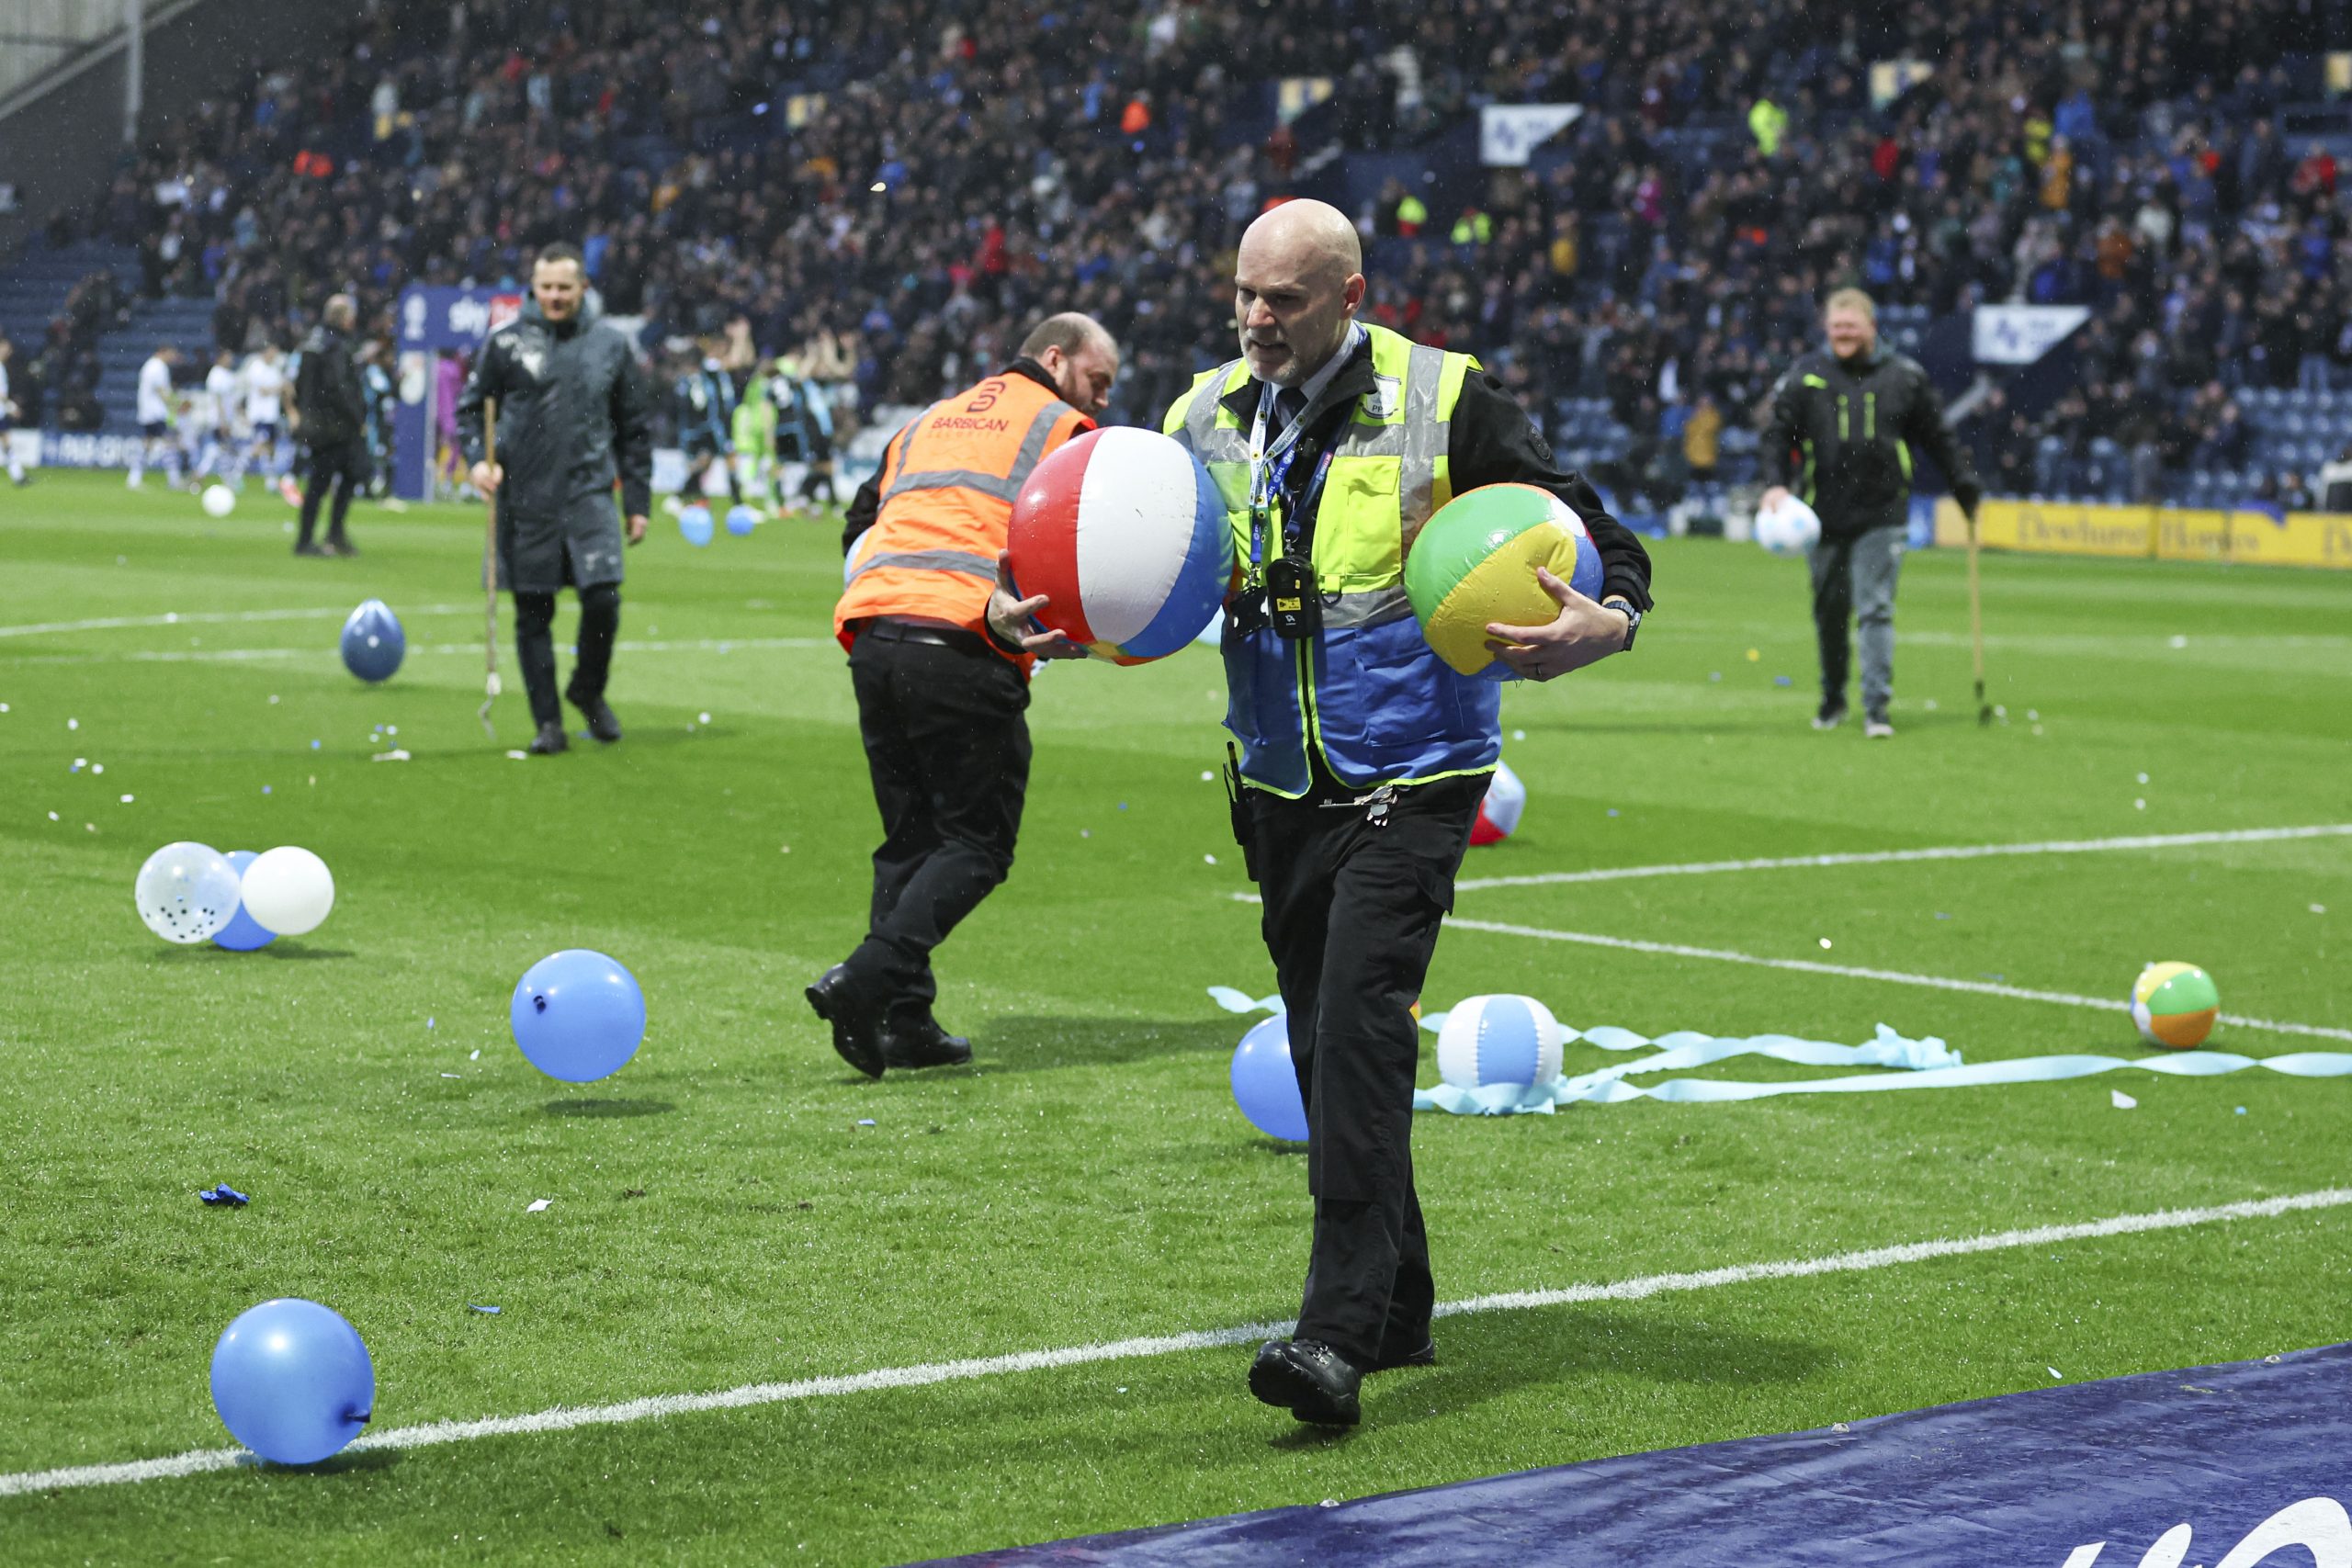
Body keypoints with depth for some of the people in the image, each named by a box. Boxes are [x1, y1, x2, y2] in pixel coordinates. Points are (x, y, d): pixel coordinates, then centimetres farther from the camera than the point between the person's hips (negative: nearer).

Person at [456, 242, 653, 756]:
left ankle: (589, 691, 15)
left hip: (590, 492, 0)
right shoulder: (506, 342, 2)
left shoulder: (611, 343, 7)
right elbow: (470, 406, 10)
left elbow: (636, 426, 12)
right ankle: (548, 722, 13)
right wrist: (478, 458, -9)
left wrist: (637, 501, 9)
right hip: (525, 498, 0)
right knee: (533, 614, 2)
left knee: (603, 598, -12)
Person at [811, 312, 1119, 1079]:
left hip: (873, 639, 7)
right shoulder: (1061, 431, 8)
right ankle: (867, 979, -19)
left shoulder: (928, 422, 29)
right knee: (975, 842, -1)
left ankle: (903, 1020, 7)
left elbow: (859, 526, 28)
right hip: (963, 650, -7)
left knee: (910, 838, 15)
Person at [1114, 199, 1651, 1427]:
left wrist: (1597, 626, -28)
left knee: (1359, 1025, -17)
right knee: (1320, 1043, 10)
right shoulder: (1205, 419, 6)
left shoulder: (1440, 403, -9)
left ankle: (1341, 1332, -19)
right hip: (1280, 781, 6)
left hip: (1409, 777, -6)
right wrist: (1040, 615, -9)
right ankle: (1398, 1311, 24)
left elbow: (1605, 545, -5)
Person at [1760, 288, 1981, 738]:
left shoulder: (1904, 377, 4)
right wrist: (1775, 484, -12)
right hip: (1824, 516, 2)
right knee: (1829, 612, 11)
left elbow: (1938, 438, 13)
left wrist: (1966, 487, 11)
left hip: (1881, 517, -2)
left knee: (1876, 610, -10)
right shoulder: (1805, 376, 4)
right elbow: (1778, 433, 3)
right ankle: (1832, 699, 29)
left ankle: (1877, 706, -10)